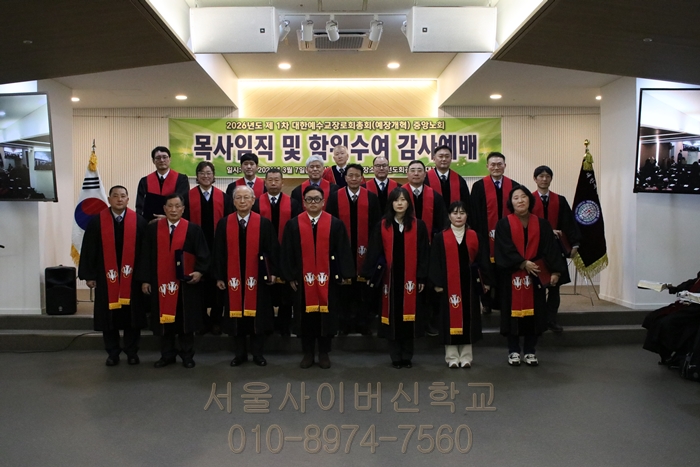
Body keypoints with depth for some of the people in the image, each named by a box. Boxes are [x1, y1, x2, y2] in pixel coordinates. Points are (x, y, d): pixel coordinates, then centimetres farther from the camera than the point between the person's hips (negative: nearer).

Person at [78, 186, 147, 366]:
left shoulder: (139, 221, -1)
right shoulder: (97, 222, -1)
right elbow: (88, 250, 0)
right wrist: (89, 275, -4)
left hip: (132, 277, 0)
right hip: (106, 277, 0)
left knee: (132, 315, 7)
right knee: (109, 315, 7)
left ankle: (132, 351, 20)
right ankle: (112, 353, 20)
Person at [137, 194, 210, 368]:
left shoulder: (193, 229, -1)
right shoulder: (152, 228, 4)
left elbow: (203, 254, -2)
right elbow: (146, 255, 5)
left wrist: (199, 271, -18)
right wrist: (145, 279, 1)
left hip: (186, 283, -2)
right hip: (160, 283, 2)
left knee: (186, 320, 5)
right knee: (164, 319, 9)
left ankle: (187, 355, 17)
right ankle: (167, 355, 21)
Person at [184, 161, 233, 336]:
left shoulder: (223, 197, 6)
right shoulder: (188, 196, 3)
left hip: (218, 246, 1)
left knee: (217, 282, 6)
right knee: (199, 282, 5)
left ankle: (216, 320, 17)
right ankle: (201, 320, 16)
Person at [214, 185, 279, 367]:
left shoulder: (264, 223, -2)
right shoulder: (224, 224, 2)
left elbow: (272, 250, -1)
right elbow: (219, 252, 3)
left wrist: (273, 272, -6)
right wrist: (219, 276, 0)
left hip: (258, 277, -1)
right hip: (232, 278, 1)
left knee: (258, 314, 7)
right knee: (236, 314, 8)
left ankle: (257, 353, 20)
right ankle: (240, 353, 20)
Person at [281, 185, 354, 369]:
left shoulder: (336, 224, -1)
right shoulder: (293, 224, 1)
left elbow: (343, 250, -1)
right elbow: (287, 252, 2)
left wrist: (345, 274, -5)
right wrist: (290, 276, -2)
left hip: (328, 279, 0)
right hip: (303, 279, 1)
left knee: (327, 315, 7)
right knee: (306, 316, 8)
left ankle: (324, 353, 20)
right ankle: (308, 353, 20)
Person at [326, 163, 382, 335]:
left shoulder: (372, 198, 3)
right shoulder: (335, 197, 2)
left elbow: (376, 225, 1)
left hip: (365, 250, 0)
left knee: (364, 287, 7)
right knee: (344, 288, 8)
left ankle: (363, 323, 18)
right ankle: (345, 323, 19)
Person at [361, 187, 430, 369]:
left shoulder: (418, 226, 1)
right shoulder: (382, 226, 2)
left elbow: (424, 253, 0)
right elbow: (374, 251, 1)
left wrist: (422, 277, -4)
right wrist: (369, 274, -4)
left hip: (411, 278, 0)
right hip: (390, 278, 1)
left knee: (408, 316, 5)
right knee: (393, 316, 5)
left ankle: (407, 356, 17)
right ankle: (396, 356, 16)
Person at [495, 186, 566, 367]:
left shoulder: (541, 224, 6)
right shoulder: (504, 224, -2)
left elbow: (550, 248, -1)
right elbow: (505, 249, -10)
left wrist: (555, 271, -12)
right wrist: (523, 264, -18)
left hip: (536, 275, 3)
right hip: (512, 276, -2)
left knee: (533, 312, 5)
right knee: (513, 311, 1)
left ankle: (530, 351, 16)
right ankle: (514, 351, 11)